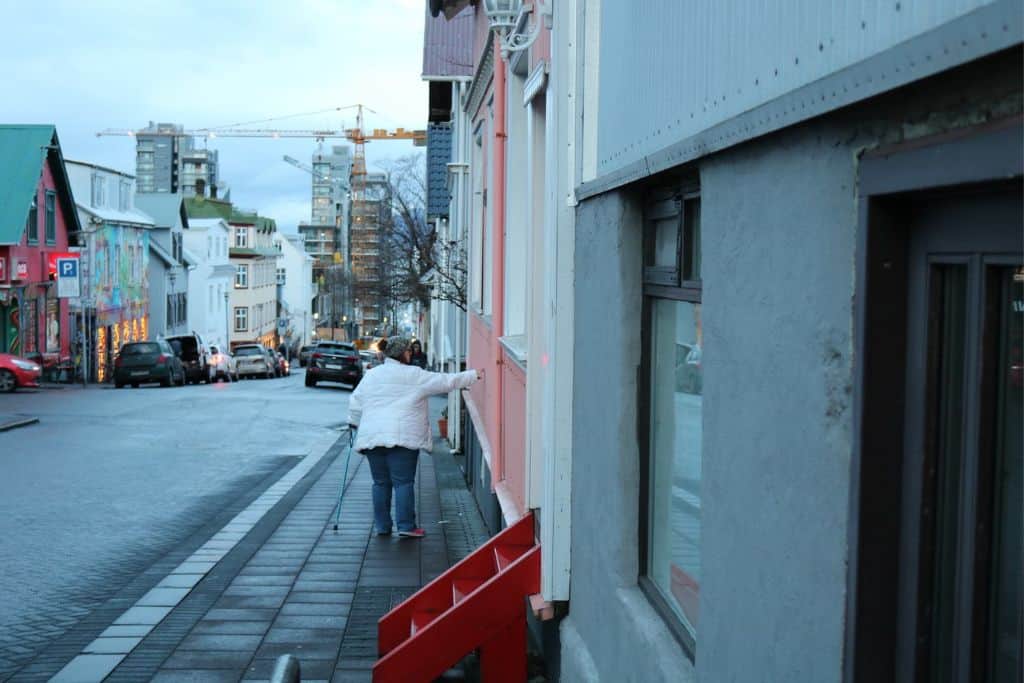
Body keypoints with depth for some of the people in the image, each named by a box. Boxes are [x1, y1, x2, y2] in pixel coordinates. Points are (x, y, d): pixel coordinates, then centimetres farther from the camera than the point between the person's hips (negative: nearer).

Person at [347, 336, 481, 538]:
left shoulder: (371, 375, 13)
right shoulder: (414, 375, 0)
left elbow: (355, 403, 17)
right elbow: (446, 381, 3)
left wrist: (355, 423, 35)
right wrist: (474, 375, 11)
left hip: (372, 436, 5)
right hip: (403, 436, -5)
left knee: (381, 482, 10)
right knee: (403, 482, -2)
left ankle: (382, 526, 12)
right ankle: (406, 526, -4)